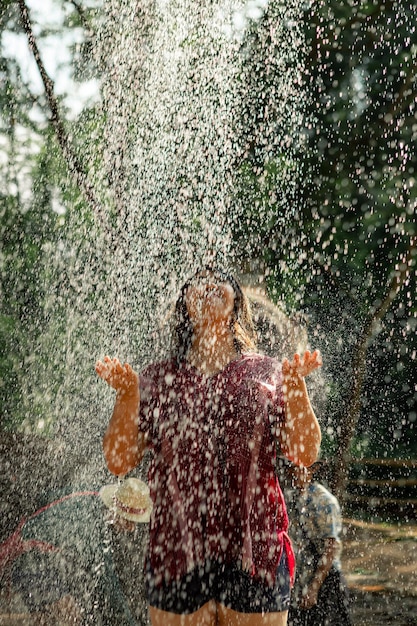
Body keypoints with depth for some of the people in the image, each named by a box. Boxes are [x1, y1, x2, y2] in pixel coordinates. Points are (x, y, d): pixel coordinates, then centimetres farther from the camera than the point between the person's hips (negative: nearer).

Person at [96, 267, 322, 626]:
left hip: (254, 549, 0)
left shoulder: (266, 374, 7)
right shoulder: (159, 379, 9)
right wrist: (127, 394, -11)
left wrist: (295, 384, -14)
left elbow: (305, 455, -2)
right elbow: (119, 462, 2)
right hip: (177, 551, 1)